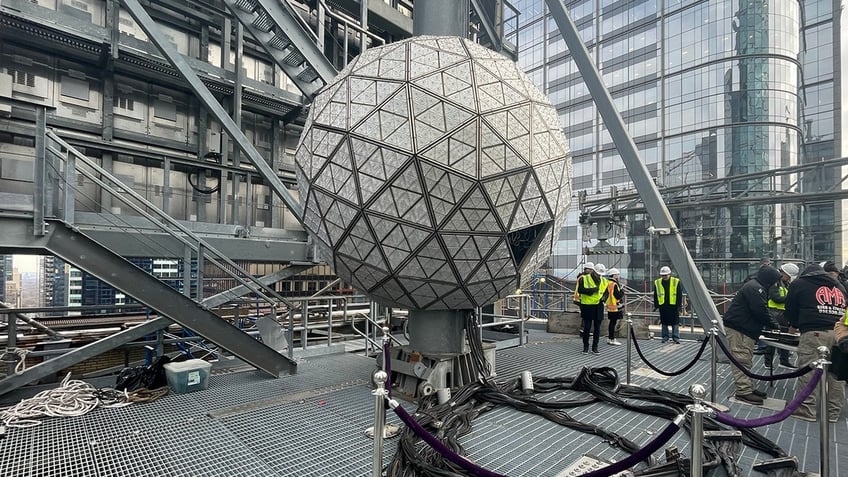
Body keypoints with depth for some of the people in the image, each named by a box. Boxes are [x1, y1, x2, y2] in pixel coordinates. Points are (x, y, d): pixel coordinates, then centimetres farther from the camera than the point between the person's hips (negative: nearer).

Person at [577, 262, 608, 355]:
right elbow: (580, 290, -17)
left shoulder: (604, 281, 9)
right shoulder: (584, 279, -6)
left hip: (599, 307, 4)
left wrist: (604, 298, -4)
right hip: (587, 306, -4)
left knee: (597, 328, 9)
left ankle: (595, 347, 20)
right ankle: (585, 347, 13)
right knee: (587, 328, 1)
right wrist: (592, 290, -25)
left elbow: (606, 292, 18)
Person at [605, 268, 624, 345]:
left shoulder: (609, 284, 12)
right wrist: (622, 289, -7)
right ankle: (612, 339, 0)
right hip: (614, 307, -10)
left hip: (611, 307, 10)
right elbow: (618, 296, -20)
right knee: (613, 323, -5)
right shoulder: (614, 285, -17)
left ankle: (610, 338, 23)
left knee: (612, 323, 16)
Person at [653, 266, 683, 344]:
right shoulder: (657, 282, 5)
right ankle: (665, 337, 19)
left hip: (673, 305, -2)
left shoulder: (676, 282, -2)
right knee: (664, 323, 9)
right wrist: (656, 305, 6)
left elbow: (679, 294, 0)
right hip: (663, 306, 2)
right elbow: (655, 295, 9)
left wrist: (679, 305, -4)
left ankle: (676, 338, 10)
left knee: (675, 323, 2)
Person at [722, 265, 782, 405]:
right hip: (737, 330, -12)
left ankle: (747, 388, 24)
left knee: (745, 360, 16)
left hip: (746, 329, 12)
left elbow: (760, 310, 24)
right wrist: (772, 325, -6)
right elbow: (760, 311, -20)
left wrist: (770, 324, 13)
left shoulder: (756, 287, 20)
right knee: (741, 359, -9)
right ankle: (743, 391, -7)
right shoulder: (755, 288, -15)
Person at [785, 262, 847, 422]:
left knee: (809, 371, -3)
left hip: (815, 332, -6)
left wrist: (794, 325, 30)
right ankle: (833, 412, 17)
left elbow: (790, 310, 13)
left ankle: (807, 409, -1)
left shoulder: (799, 283, 10)